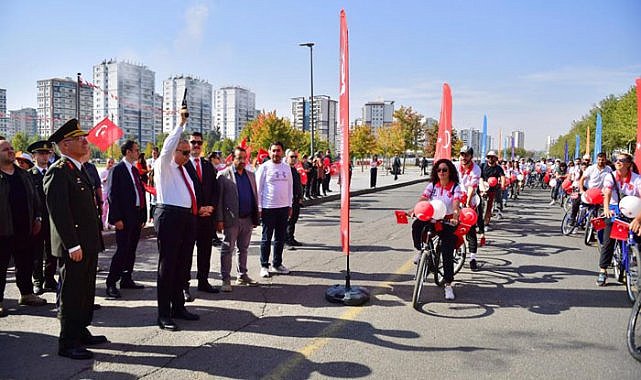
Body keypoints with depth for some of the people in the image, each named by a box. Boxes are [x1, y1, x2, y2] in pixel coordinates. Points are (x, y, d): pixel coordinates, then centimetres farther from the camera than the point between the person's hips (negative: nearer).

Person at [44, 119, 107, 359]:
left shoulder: (79, 169, 15)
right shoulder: (58, 172, -14)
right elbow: (59, 211, -21)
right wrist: (72, 245, -22)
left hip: (89, 245, 9)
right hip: (73, 247, -9)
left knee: (86, 292, 18)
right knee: (70, 294, 1)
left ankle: (81, 332, 31)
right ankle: (67, 343, 13)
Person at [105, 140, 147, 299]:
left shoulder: (135, 170, 17)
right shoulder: (118, 169, -7)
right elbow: (112, 194, -12)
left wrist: (143, 215, 12)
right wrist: (117, 218, -17)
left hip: (137, 216, 8)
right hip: (125, 217, -8)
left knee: (131, 250, 12)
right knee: (122, 250, -8)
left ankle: (126, 280, 22)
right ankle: (111, 284, -1)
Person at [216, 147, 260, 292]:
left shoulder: (250, 175, 12)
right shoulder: (223, 175, -5)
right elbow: (219, 199, -7)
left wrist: (255, 217, 9)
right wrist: (219, 220, -12)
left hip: (248, 219, 5)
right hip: (232, 220, -5)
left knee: (243, 249, 15)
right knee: (228, 249, 1)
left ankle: (242, 276, 26)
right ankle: (226, 280, 8)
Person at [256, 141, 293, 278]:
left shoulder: (286, 167, 8)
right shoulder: (264, 167, -5)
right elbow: (258, 188, -5)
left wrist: (290, 205, 11)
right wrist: (259, 207, -8)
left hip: (283, 207, 5)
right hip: (268, 208, -4)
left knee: (280, 238, 11)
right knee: (266, 238, 3)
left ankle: (277, 264, 23)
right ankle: (264, 266, 12)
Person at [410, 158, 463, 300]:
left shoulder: (455, 187, -4)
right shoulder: (432, 185, 4)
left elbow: (456, 203, -20)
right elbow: (422, 199, -10)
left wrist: (455, 217, -40)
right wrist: (414, 210, -30)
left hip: (448, 223, -2)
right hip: (432, 219, 2)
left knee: (447, 254, -7)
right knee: (417, 225, -31)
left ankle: (448, 285, 6)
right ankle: (421, 251, -7)